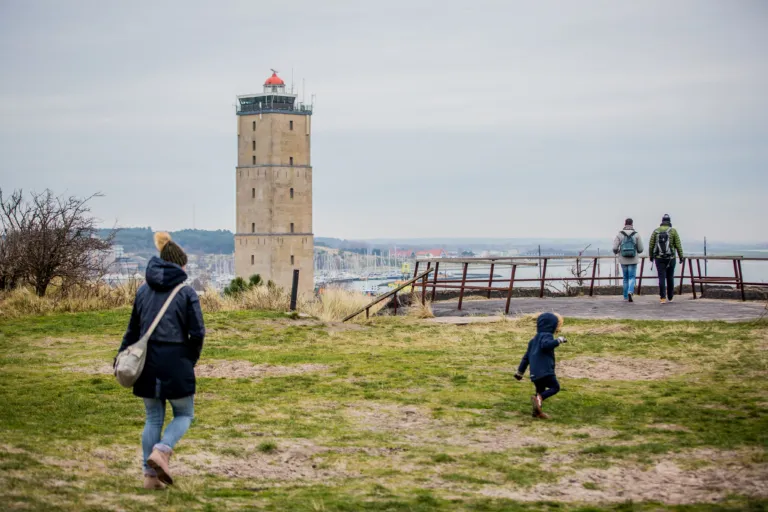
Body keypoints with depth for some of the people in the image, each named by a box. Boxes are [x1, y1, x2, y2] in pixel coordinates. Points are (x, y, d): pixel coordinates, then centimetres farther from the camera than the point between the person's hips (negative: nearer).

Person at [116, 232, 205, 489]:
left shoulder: (144, 290, 7)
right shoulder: (186, 293, -6)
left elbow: (133, 328, 10)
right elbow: (197, 333, -8)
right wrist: (191, 359, 9)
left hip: (148, 361, 4)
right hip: (176, 361, -4)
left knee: (153, 418, 13)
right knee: (184, 414, 12)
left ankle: (150, 475, 13)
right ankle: (161, 451, -13)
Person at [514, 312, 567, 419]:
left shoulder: (534, 340, 25)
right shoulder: (546, 336, -3)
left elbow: (526, 357, 26)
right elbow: (545, 345, -29)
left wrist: (520, 372, 29)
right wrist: (558, 341, -19)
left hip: (534, 373, 9)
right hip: (545, 370, -9)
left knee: (540, 391, 19)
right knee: (555, 387, -7)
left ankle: (537, 411, 16)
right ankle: (539, 398, -26)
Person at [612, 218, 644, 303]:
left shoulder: (619, 234, -4)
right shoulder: (636, 234, -5)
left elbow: (615, 248, -10)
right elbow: (641, 249, -3)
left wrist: (616, 252, 15)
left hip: (623, 260, 2)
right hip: (633, 260, -2)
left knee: (625, 278, 16)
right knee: (632, 278, 2)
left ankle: (626, 297, 20)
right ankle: (630, 292, -26)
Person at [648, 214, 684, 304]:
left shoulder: (656, 231, 2)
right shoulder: (673, 231, -2)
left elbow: (651, 245, 3)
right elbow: (678, 245, -3)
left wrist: (651, 256, 16)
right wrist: (681, 257, 3)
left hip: (659, 258, 0)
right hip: (670, 258, 0)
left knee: (662, 278, -2)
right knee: (670, 277, 13)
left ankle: (663, 298, -13)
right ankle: (670, 297, 24)